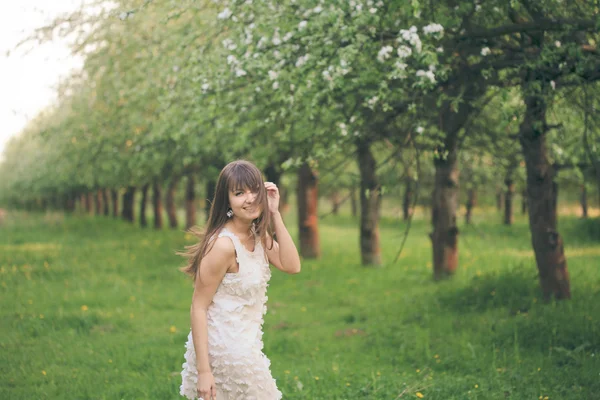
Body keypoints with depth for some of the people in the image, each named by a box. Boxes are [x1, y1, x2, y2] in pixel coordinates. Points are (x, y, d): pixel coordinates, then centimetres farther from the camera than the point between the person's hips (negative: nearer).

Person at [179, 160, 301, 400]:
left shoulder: (258, 234, 4)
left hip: (245, 343, 8)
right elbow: (198, 308, -21)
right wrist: (203, 370, -24)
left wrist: (275, 214, -9)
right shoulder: (223, 244, -22)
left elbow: (292, 266, -6)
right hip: (224, 347, -8)